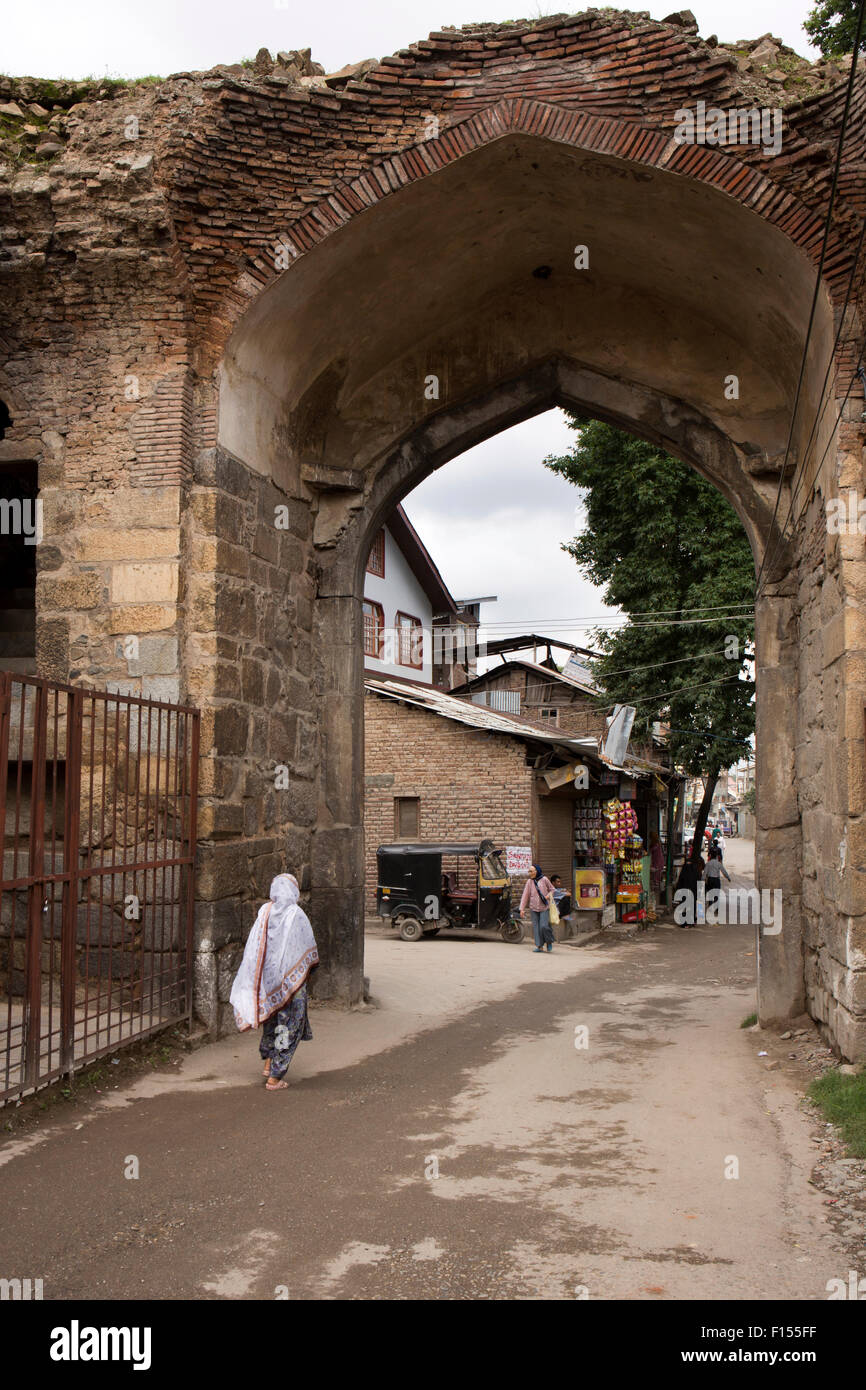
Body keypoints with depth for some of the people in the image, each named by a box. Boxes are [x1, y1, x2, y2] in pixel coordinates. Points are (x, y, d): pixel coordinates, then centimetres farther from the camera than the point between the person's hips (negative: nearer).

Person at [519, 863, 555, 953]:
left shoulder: (544, 880, -3)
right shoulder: (529, 882, 1)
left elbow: (552, 889, 11)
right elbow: (525, 895, 2)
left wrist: (548, 895, -10)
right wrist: (522, 909, -2)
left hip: (544, 907, -3)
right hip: (534, 908, 3)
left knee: (544, 926, -12)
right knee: (536, 927, -1)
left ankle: (549, 942, 14)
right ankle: (540, 946, 7)